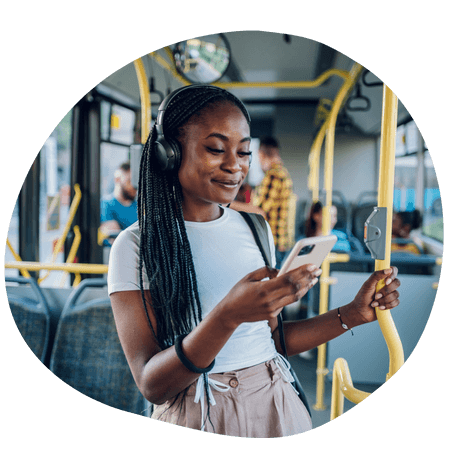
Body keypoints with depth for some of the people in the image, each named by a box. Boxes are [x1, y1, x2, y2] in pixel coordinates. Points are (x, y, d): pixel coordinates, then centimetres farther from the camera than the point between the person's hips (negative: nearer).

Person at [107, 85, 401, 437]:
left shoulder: (255, 229, 1)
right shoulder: (137, 246, -14)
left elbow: (271, 337, 7)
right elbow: (152, 386, -19)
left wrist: (354, 314, -3)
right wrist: (229, 315, -33)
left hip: (277, 407, 5)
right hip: (196, 418, -4)